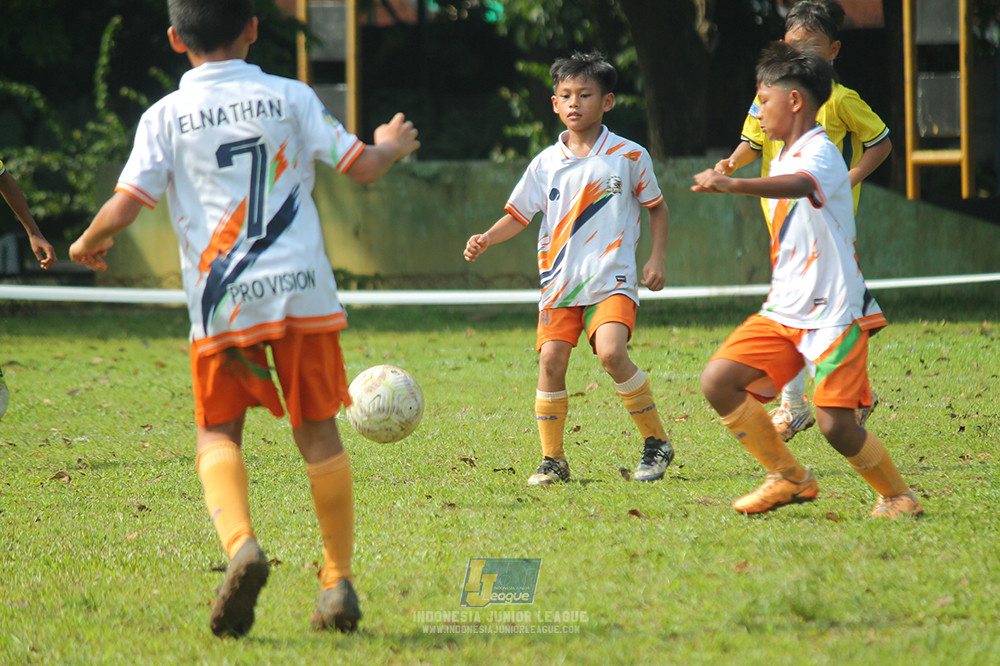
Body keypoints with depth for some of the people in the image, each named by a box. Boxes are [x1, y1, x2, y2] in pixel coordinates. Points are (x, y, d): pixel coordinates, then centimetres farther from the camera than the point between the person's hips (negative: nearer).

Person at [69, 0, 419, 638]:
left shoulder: (166, 116, 3)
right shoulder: (290, 97, 6)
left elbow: (124, 207, -3)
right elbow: (363, 167, 6)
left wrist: (88, 244, 19)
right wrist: (392, 147, 29)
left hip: (222, 301, -1)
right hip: (303, 289, 1)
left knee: (218, 432, 8)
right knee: (318, 431, 11)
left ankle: (240, 543, -20)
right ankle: (339, 579, 12)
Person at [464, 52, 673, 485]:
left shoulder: (629, 157, 2)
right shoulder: (546, 164, 7)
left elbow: (657, 208, 12)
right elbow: (519, 215, 14)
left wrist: (657, 258, 2)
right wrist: (486, 239, -4)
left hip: (612, 277, -3)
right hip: (559, 281, 3)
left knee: (611, 352, -23)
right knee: (551, 358, -9)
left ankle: (655, 441, -6)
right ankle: (552, 460, 4)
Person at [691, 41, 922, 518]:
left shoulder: (820, 153, -14)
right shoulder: (783, 159, 16)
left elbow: (799, 185, -40)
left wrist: (733, 185, -52)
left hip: (834, 313, -9)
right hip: (783, 312, 9)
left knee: (836, 424, -13)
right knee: (719, 381, -7)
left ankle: (897, 495, 13)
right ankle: (790, 478, 6)